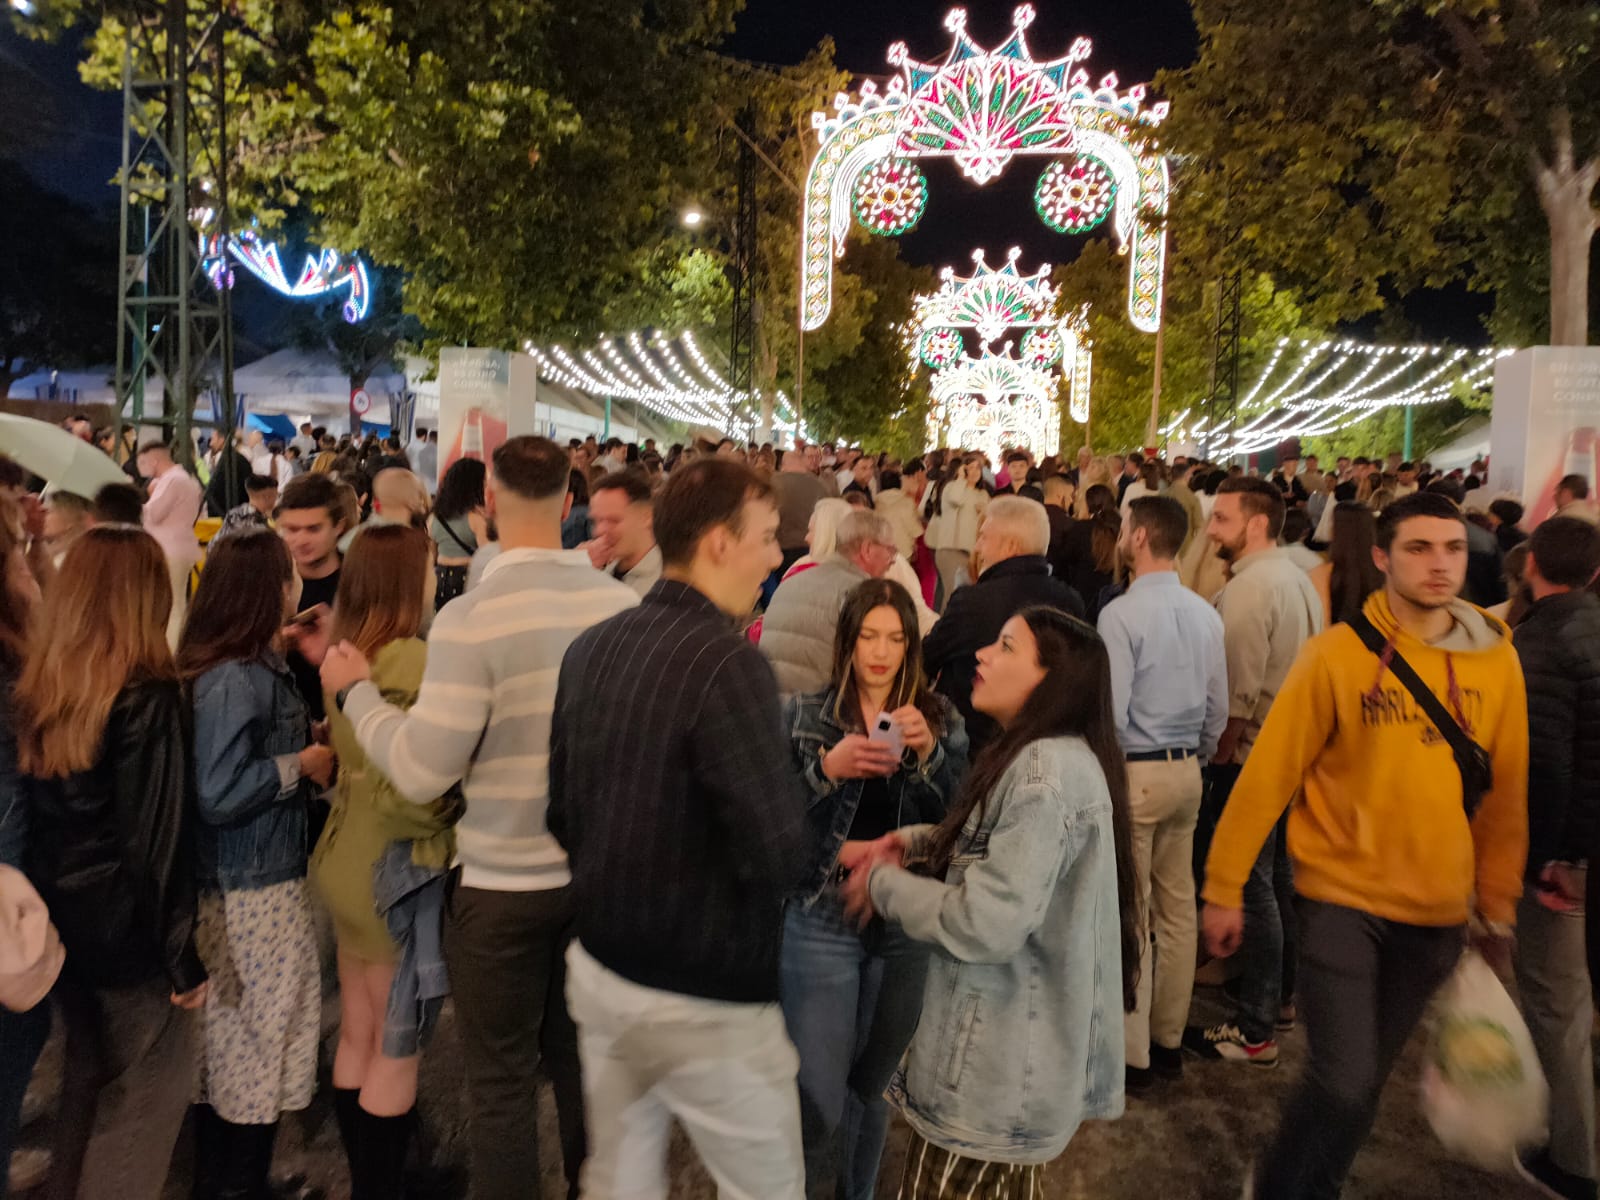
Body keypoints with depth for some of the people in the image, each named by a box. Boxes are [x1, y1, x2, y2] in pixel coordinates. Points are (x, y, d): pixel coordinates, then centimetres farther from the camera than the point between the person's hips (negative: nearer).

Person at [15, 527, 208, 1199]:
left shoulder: (32, 688, -2)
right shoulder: (147, 699, -20)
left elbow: (32, 816, 5)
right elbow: (158, 840, -19)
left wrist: (50, 908, 16)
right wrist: (183, 957, -10)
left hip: (59, 924, 7)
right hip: (127, 931, -7)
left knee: (86, 1083, 24)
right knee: (142, 1099, 9)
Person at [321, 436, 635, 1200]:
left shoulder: (472, 617, -20)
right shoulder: (622, 604, -7)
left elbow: (421, 774, -17)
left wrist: (355, 691, -3)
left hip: (503, 884, -5)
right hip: (599, 870, 5)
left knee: (502, 1082, 13)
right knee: (580, 1057, 23)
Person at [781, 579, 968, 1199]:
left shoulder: (940, 718, 2)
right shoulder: (803, 715, -3)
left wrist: (928, 752, -20)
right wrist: (828, 768, -24)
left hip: (907, 925, 2)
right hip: (822, 922, -2)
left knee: (871, 1088, 17)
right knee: (820, 1101, -1)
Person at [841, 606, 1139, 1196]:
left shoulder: (1045, 775, -26)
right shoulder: (1042, 757, 7)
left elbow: (987, 926, -29)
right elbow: (997, 845, 19)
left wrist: (884, 883, -14)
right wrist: (911, 839, 3)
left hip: (1002, 1068, -10)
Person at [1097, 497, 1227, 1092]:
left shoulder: (1121, 613, -17)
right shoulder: (1205, 614, 4)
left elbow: (1111, 712, -18)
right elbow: (1218, 706, 9)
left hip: (1134, 772, -7)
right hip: (1186, 770, 7)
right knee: (1178, 908, 14)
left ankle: (1132, 1054, 12)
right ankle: (1169, 1039, 27)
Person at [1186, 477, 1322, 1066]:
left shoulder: (1248, 587, -20)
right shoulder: (1299, 579, 10)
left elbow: (1238, 693, -23)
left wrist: (1221, 754, -14)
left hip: (1251, 757, -10)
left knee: (1253, 887, -2)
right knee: (1279, 875, 20)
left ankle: (1254, 1030, 7)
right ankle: (1280, 994, 35)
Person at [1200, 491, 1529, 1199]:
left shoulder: (1498, 663, -1)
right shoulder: (1338, 654, -12)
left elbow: (1506, 795, 8)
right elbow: (1268, 774, -9)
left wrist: (1499, 908, 12)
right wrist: (1223, 888, -7)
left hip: (1436, 915, 4)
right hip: (1342, 899, -4)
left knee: (1364, 1084, 16)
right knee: (1343, 1082, -8)